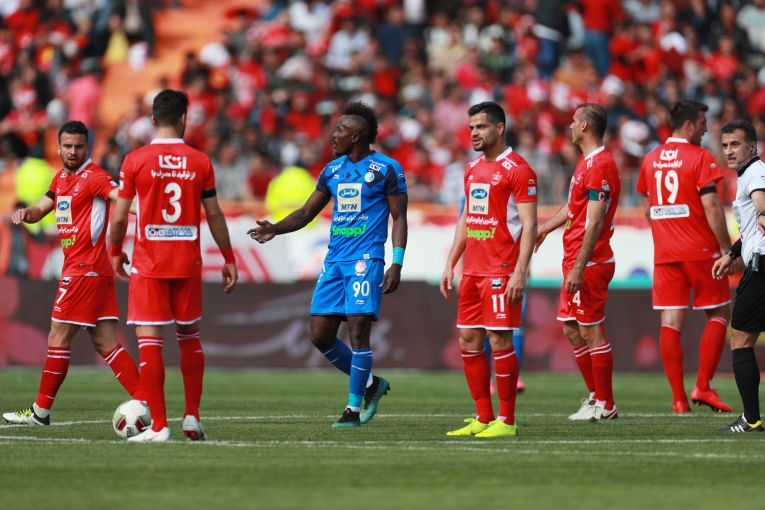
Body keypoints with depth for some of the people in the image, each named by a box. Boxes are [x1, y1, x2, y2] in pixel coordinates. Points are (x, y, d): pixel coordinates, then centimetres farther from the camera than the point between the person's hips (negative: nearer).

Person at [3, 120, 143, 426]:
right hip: (77, 267, 9)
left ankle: (40, 411, 10)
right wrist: (25, 213, 1)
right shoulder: (61, 178, 17)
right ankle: (144, 401, -3)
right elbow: (41, 209, 25)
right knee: (105, 343, 3)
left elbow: (120, 196, -27)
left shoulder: (93, 177, -11)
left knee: (58, 338, 0)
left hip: (85, 269, -9)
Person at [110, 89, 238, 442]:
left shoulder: (135, 160, -5)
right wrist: (228, 259, 14)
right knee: (189, 336, 17)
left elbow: (119, 217, -4)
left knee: (149, 340, -2)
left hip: (148, 265, -3)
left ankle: (158, 425, -7)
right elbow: (213, 215, 4)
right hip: (188, 263, 3)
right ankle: (192, 417, 13)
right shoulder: (200, 161, 1)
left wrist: (115, 252, 14)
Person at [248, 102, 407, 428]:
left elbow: (399, 218, -3)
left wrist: (396, 264, -12)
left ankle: (354, 408, -4)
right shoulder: (332, 170, 15)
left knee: (358, 330, -12)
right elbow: (307, 212, 19)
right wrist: (275, 229, 2)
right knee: (320, 335, 1)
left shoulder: (386, 169, -4)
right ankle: (369, 384, 19)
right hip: (334, 260, 7)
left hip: (366, 259, -7)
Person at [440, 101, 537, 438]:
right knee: (468, 341, 7)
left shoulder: (517, 169, -9)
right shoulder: (473, 169, 16)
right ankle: (483, 418, 14)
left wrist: (520, 272, -20)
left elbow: (529, 225, -13)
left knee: (500, 340, -8)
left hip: (502, 271, -8)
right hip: (472, 270, 8)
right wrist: (450, 265, 17)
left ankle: (506, 422, -3)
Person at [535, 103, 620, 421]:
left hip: (589, 263, -10)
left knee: (591, 332, -5)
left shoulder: (599, 165, -17)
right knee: (572, 330, 13)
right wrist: (543, 230, 41)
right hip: (576, 261, 10)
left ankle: (605, 405, 1)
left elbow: (594, 223, -22)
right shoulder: (586, 162, 15)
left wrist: (579, 267, -24)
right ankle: (596, 395, 21)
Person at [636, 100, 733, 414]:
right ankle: (703, 387, -1)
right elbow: (711, 207, -15)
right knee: (718, 314, 8)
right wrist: (727, 249, -10)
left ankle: (679, 399, -1)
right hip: (700, 251, -5)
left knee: (670, 322, 2)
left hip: (664, 254, 5)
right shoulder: (700, 157, -9)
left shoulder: (651, 159, 10)